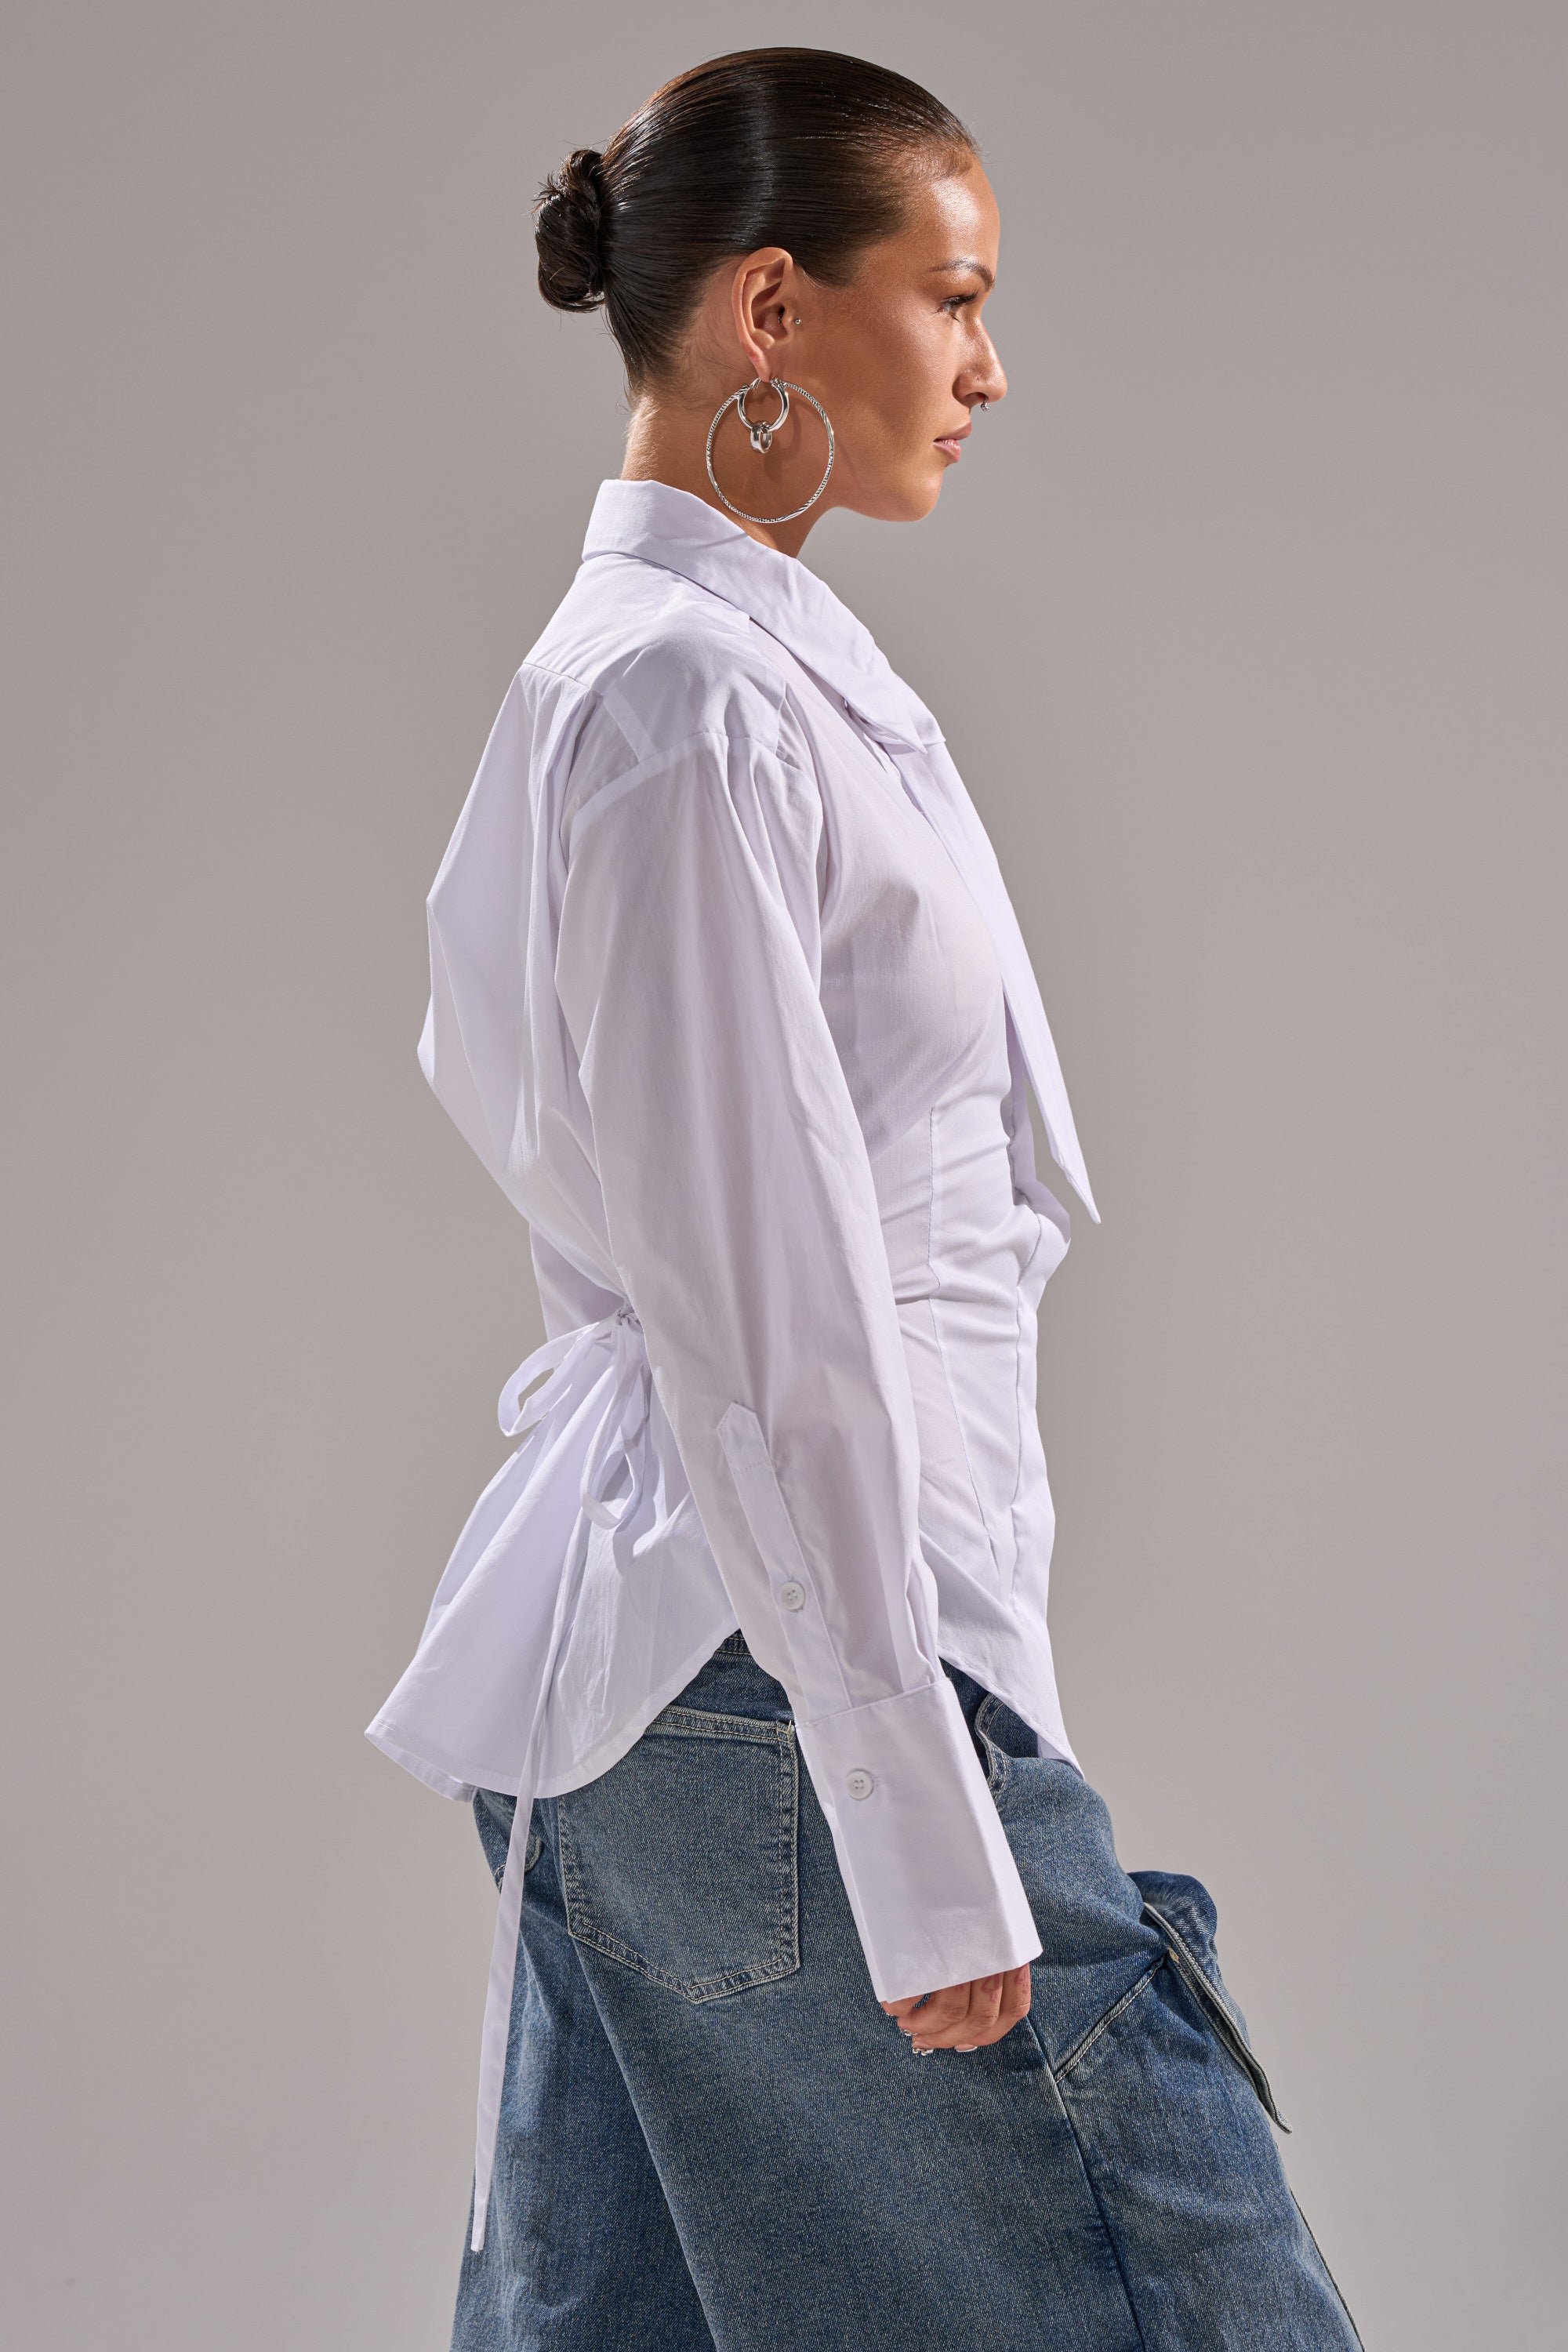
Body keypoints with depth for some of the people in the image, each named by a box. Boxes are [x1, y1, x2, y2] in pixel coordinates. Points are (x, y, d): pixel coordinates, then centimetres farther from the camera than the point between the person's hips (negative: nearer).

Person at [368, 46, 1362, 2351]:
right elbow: (766, 1321, -21)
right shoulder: (698, 704, -16)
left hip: (620, 1648, 10)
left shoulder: (677, 660, 14)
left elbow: (491, 1068, 23)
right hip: (785, 1650, -10)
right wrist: (922, 1836, -19)